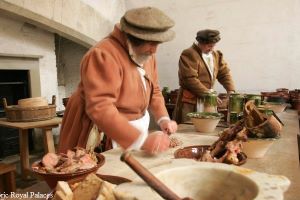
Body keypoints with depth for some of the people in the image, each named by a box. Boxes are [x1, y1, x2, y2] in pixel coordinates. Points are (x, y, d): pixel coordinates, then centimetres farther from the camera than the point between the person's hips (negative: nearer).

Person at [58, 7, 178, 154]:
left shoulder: (147, 55, 2)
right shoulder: (103, 55, -24)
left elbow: (154, 91, 11)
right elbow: (100, 108, -33)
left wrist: (163, 118, -6)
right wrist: (142, 140, -37)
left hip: (135, 130, 7)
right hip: (104, 138, -7)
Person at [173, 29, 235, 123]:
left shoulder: (216, 55, 14)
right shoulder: (189, 54, -10)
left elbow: (225, 73, 12)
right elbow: (191, 80, -18)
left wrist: (231, 91, -3)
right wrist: (208, 94, -18)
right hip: (191, 102, -6)